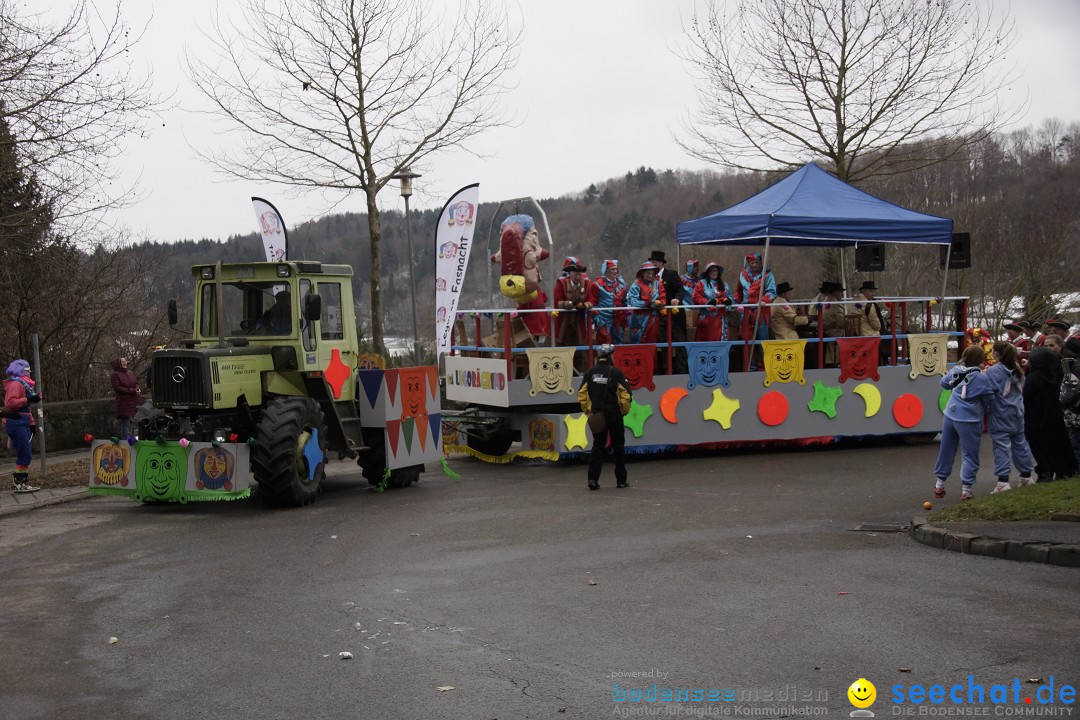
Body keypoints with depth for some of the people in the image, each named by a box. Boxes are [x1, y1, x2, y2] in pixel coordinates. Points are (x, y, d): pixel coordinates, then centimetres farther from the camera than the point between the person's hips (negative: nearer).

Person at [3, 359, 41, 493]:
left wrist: (31, 423, 19)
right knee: (25, 454, -10)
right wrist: (28, 400, -25)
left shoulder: (24, 384, 20)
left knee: (26, 454, 12)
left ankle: (23, 483, 16)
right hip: (16, 423, -10)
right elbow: (10, 403, -23)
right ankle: (20, 484, -6)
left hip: (22, 423, 10)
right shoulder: (15, 384, -11)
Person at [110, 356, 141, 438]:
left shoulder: (130, 373, 14)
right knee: (125, 423, -8)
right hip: (123, 402, -7)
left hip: (133, 402, 7)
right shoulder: (115, 374, -7)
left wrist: (138, 389, -7)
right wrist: (132, 391, -17)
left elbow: (136, 383, 18)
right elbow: (117, 388, -13)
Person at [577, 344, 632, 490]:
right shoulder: (616, 372, -9)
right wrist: (625, 410, 3)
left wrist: (587, 410, 12)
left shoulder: (589, 373, 2)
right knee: (618, 446, 8)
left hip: (597, 415, 3)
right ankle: (621, 480, 12)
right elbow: (626, 393, -11)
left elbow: (582, 394, 3)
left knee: (597, 446, 8)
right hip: (614, 415, -3)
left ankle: (593, 478, -4)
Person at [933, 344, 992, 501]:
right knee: (969, 454, 4)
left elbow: (944, 383, 19)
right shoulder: (980, 378, -16)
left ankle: (939, 485, 26)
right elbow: (989, 399, -9)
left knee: (946, 450, 17)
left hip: (950, 416, 6)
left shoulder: (956, 370, 1)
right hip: (969, 420, -6)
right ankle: (966, 490, 2)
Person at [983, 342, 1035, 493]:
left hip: (1000, 416, -7)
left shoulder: (993, 371, -13)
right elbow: (1022, 390, 18)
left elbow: (989, 394, -15)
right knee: (1020, 444, 16)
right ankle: (1026, 476, 25)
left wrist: (987, 409, -1)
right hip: (1017, 414, 7)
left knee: (1001, 447, -7)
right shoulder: (1017, 371, 9)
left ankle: (1003, 481, -12)